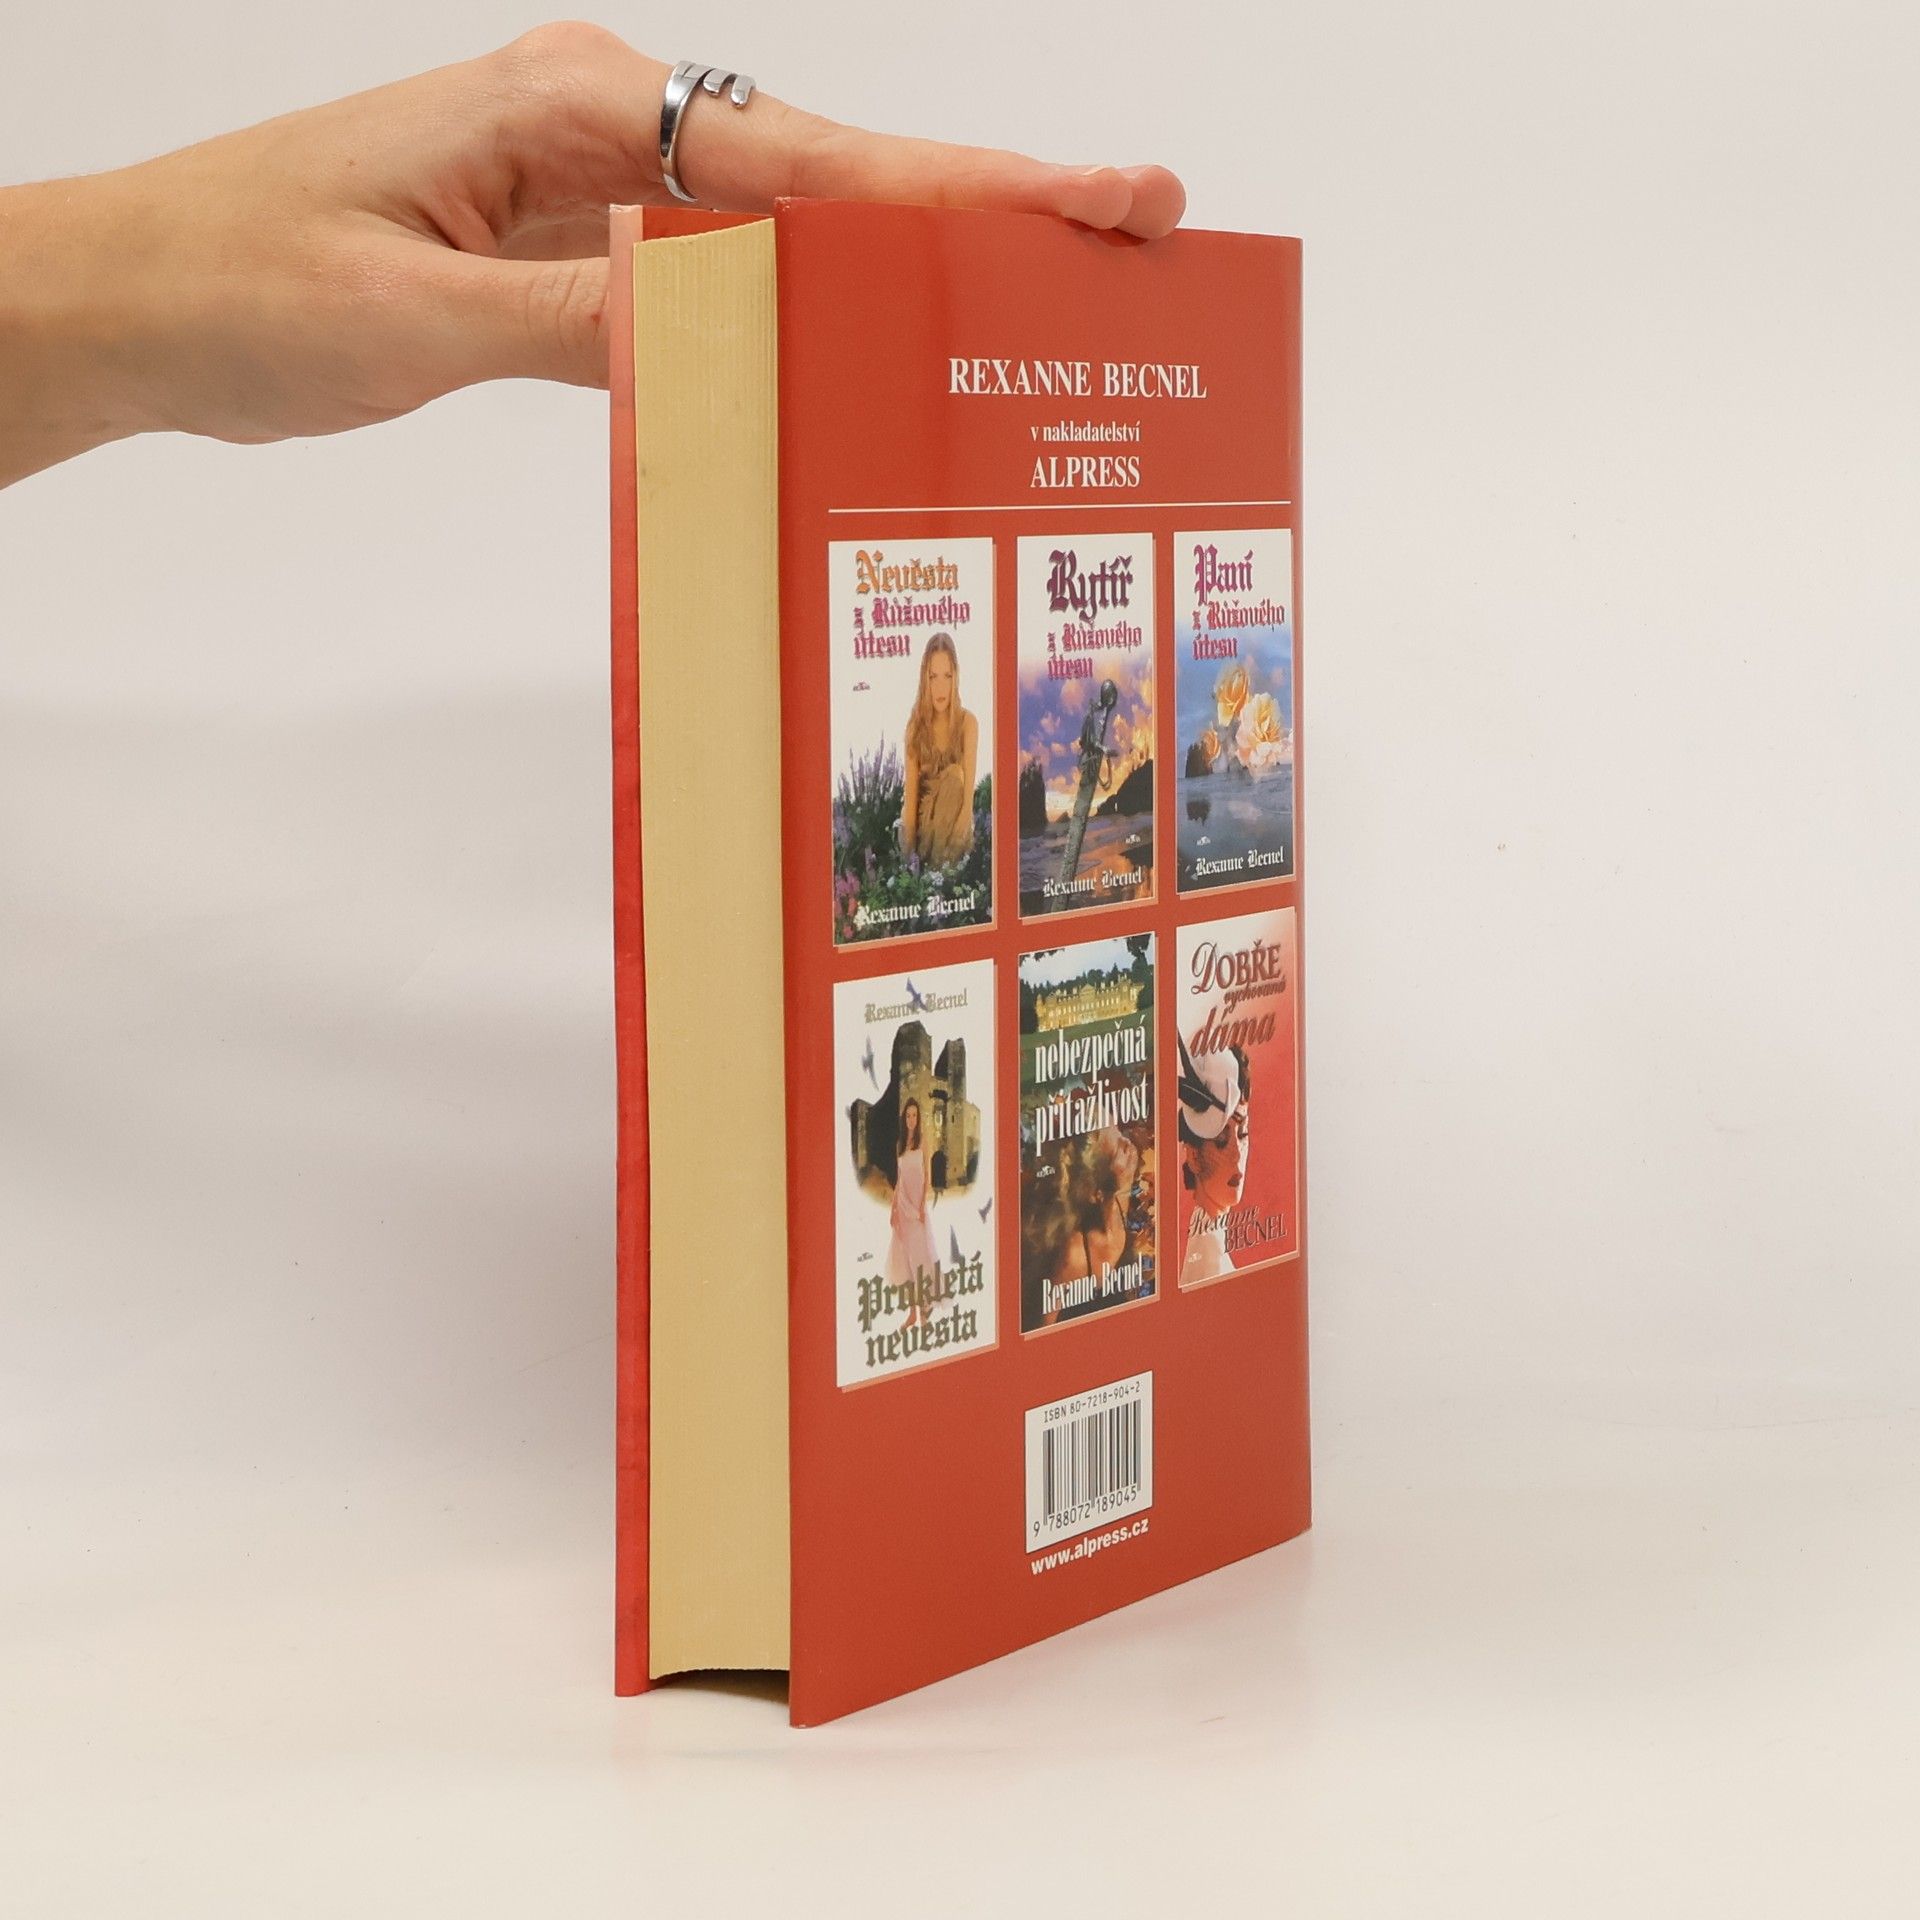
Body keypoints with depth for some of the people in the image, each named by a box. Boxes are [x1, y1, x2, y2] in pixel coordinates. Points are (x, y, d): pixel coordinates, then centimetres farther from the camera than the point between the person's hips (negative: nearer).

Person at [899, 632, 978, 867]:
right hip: (922, 815, 1)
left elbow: (968, 789, -14)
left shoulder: (967, 723, -8)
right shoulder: (915, 724, -5)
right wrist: (910, 849, -22)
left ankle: (940, 863, -30)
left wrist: (962, 830, -31)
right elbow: (911, 789, -10)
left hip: (952, 817, -1)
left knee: (953, 776, -30)